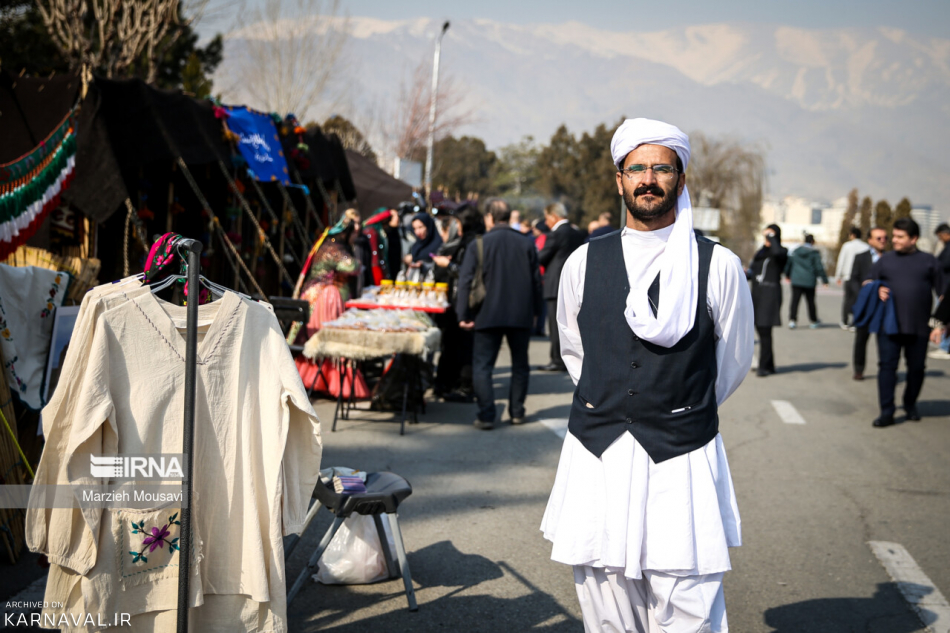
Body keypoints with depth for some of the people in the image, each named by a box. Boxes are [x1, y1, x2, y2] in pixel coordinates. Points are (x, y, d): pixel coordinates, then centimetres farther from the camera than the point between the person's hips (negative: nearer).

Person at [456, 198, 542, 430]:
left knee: (482, 366, 2)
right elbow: (536, 281, 9)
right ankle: (517, 412, 19)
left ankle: (486, 415, -5)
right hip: (521, 315, 3)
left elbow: (465, 281, -8)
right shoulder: (526, 244, 4)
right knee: (520, 365, 16)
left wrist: (464, 315, -4)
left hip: (488, 315, -3)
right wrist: (534, 311, 18)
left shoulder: (479, 245, -5)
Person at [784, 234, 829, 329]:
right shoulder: (814, 252, -5)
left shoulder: (795, 251, 6)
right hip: (809, 282, -2)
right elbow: (819, 267, -7)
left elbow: (789, 264, 15)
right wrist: (824, 279, -1)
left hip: (796, 280, 2)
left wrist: (788, 275, 31)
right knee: (811, 301, 11)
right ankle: (814, 321, 23)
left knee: (795, 301, -3)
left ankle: (792, 320, -18)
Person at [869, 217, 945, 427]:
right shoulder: (885, 260, 9)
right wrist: (878, 291, -8)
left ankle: (910, 404, 30)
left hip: (919, 327, 0)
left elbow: (941, 292, 6)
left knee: (916, 367, 9)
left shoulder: (929, 261, 6)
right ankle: (887, 412, -1)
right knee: (887, 366, -4)